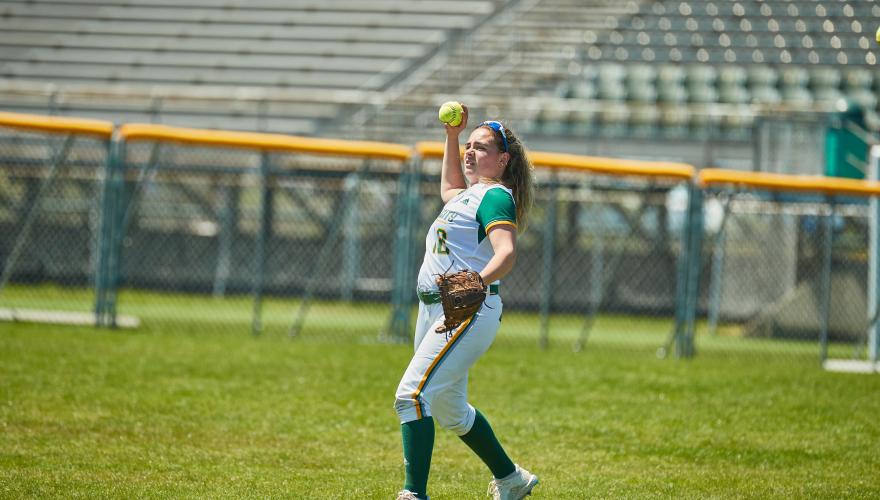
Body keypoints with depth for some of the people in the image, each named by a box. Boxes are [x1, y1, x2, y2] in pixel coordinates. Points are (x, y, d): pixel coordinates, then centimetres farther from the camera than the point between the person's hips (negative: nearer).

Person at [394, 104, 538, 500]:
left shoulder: (496, 196, -10)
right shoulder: (471, 193, 19)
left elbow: (506, 252, -26)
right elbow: (451, 190, 45)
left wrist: (478, 281, -45)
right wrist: (452, 136, 36)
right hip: (434, 310, 10)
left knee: (413, 394, -24)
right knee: (450, 411, 21)